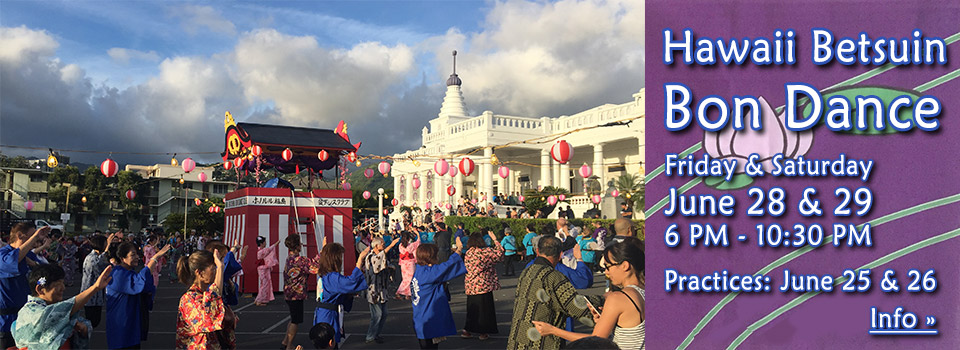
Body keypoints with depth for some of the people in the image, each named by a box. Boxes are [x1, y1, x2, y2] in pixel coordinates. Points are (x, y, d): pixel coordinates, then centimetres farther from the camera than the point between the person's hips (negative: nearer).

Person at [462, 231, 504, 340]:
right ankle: (483, 332, 12)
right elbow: (500, 252, -3)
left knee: (472, 308, 16)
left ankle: (467, 330, 17)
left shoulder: (468, 253, 3)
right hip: (483, 285, -5)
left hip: (470, 285, 5)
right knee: (484, 308, 6)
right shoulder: (485, 252, -13)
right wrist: (494, 239, 3)